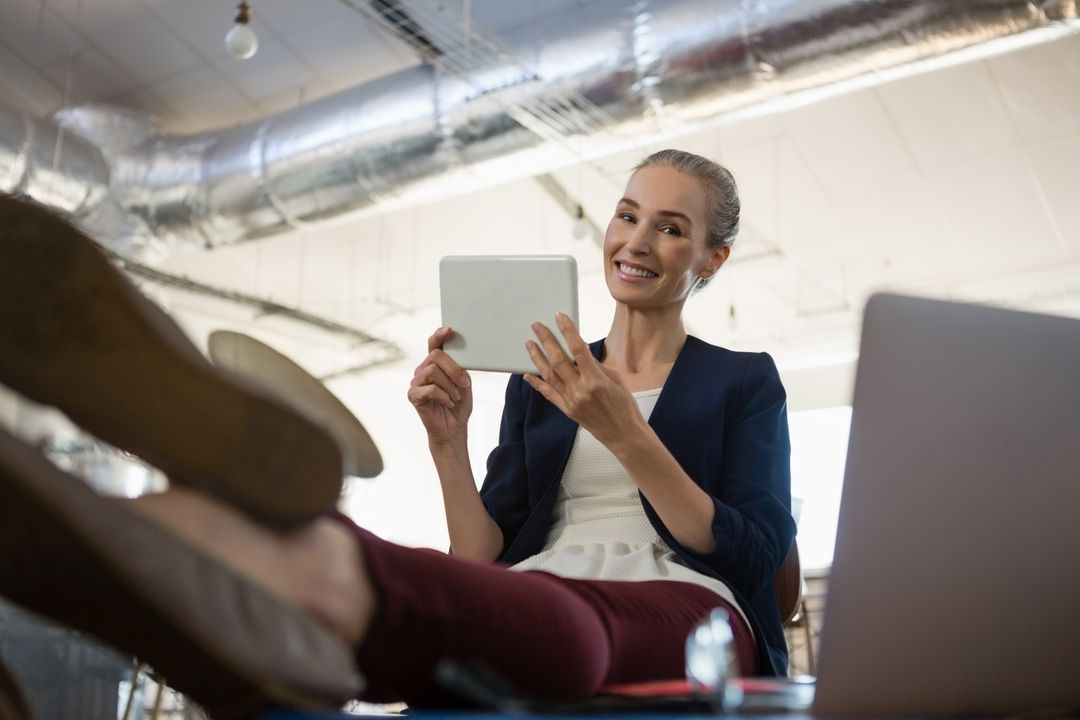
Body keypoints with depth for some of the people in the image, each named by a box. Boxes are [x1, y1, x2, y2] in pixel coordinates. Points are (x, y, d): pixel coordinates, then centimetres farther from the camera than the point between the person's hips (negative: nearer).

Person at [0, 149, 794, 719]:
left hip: (686, 617, -2)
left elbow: (756, 554, 2)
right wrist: (448, 442, -1)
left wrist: (623, 433, -5)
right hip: (535, 603, 3)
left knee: (564, 621, -41)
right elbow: (487, 561, 15)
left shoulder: (744, 381, 18)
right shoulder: (538, 383, 24)